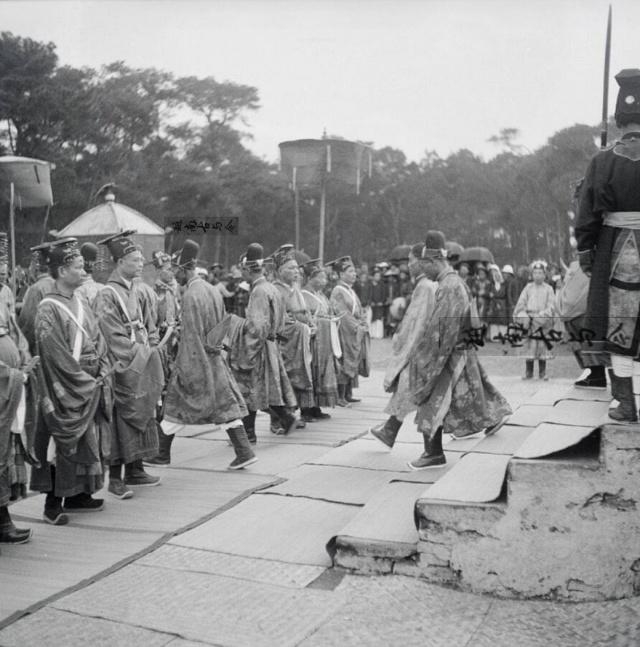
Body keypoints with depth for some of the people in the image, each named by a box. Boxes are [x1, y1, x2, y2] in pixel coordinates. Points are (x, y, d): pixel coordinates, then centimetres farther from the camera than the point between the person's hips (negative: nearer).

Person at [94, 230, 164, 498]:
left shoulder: (132, 290, 13)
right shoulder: (107, 295, -14)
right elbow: (114, 337, -17)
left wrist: (146, 350, 8)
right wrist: (140, 354, -14)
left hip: (141, 366, 9)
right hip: (124, 369, -9)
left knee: (141, 416, 13)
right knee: (122, 420, -3)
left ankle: (135, 470, 24)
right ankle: (115, 478, 5)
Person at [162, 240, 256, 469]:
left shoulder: (190, 296, -17)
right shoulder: (213, 290, 9)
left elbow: (192, 335, -19)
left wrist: (184, 369, -16)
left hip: (196, 358, -7)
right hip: (215, 358, 7)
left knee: (174, 405, 5)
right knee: (226, 405, 7)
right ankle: (244, 451, 3)